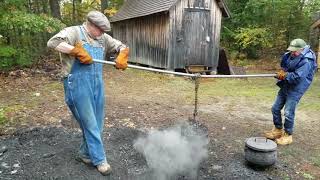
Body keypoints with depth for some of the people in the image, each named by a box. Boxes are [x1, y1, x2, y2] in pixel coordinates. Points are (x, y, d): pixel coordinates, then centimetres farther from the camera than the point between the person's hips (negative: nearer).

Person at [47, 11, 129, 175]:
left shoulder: (103, 38, 14)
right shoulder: (74, 32, -4)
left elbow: (121, 46, 18)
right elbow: (53, 42, -17)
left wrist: (122, 57, -4)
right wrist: (77, 51, -21)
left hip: (97, 84, 7)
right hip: (78, 85, -7)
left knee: (97, 123, 12)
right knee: (90, 124, 0)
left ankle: (86, 154, 32)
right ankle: (99, 159, 15)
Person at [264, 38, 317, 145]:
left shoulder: (306, 61, -21)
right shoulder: (290, 56, 2)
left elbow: (297, 77, -27)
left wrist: (285, 75, -14)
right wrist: (282, 71, -3)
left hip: (295, 90, -8)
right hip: (285, 86, 8)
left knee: (288, 113, -7)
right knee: (275, 109, 11)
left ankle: (287, 135, 11)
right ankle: (278, 130, 28)